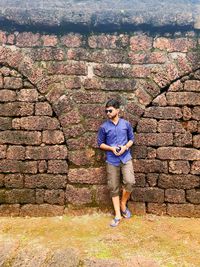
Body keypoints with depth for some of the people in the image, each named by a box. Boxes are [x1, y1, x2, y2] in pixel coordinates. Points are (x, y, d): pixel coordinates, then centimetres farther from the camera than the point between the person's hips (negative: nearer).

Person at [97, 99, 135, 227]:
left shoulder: (126, 124, 1)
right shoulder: (104, 127, -1)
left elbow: (132, 139, 9)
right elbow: (100, 143, 5)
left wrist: (125, 147, -10)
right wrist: (111, 148, -12)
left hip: (126, 158, 0)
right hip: (112, 161, 0)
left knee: (130, 182, -17)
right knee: (114, 188, 4)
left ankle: (123, 204, 13)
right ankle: (118, 215, 17)